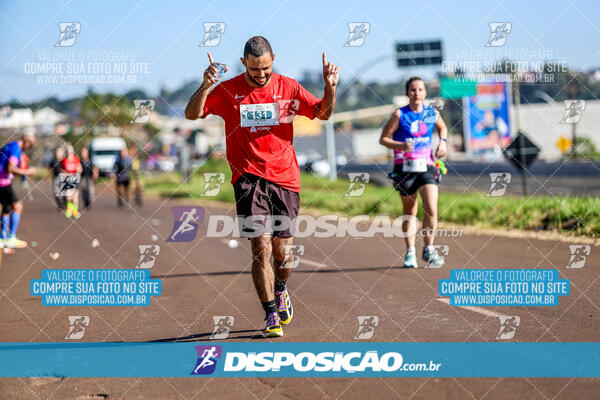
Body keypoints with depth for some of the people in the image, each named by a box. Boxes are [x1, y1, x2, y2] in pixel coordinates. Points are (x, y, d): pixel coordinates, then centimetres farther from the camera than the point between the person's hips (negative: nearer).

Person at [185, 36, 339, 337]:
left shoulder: (288, 87, 5)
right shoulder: (228, 91, 0)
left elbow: (323, 113, 8)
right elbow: (192, 114, -6)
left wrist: (330, 87, -12)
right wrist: (205, 86, -24)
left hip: (284, 177, 2)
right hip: (249, 177, -2)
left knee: (282, 251, 6)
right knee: (261, 248, -13)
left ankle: (280, 290, 39)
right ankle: (271, 316, -3)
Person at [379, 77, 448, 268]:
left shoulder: (432, 113, 4)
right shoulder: (399, 114, -5)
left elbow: (442, 127, 26)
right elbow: (383, 139, -2)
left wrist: (442, 142, 7)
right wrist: (401, 146, -18)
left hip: (426, 166, 2)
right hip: (405, 167, -2)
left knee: (431, 211, -12)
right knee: (410, 212, 7)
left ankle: (428, 249, 5)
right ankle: (410, 253, 21)